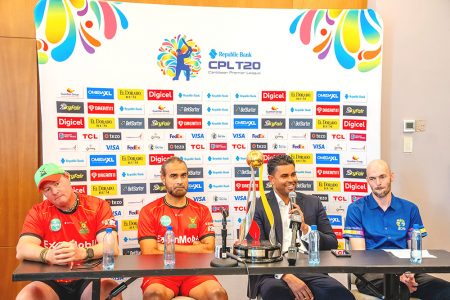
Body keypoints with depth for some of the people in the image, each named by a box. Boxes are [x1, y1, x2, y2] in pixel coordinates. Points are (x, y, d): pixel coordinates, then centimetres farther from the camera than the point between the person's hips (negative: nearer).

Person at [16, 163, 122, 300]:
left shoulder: (98, 206, -1)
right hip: (52, 282, 2)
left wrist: (82, 253, -34)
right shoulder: (38, 212, 4)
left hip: (90, 279, -2)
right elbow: (22, 250, -9)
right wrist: (49, 255, -30)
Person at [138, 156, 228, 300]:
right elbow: (149, 254, -6)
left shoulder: (202, 211, 11)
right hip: (161, 273, -2)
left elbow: (208, 249, -2)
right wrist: (194, 249, -4)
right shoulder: (149, 212, 4)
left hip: (194, 272, 2)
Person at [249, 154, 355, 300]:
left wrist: (305, 228, -8)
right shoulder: (258, 206, 4)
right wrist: (287, 277, -19)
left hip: (311, 271, 2)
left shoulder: (313, 202, 13)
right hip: (275, 274, -2)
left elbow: (332, 244, 11)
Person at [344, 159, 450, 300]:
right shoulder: (356, 209, 5)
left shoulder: (410, 209, 15)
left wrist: (409, 273, -12)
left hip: (404, 271, 4)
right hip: (370, 271, -4)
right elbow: (359, 253, -2)